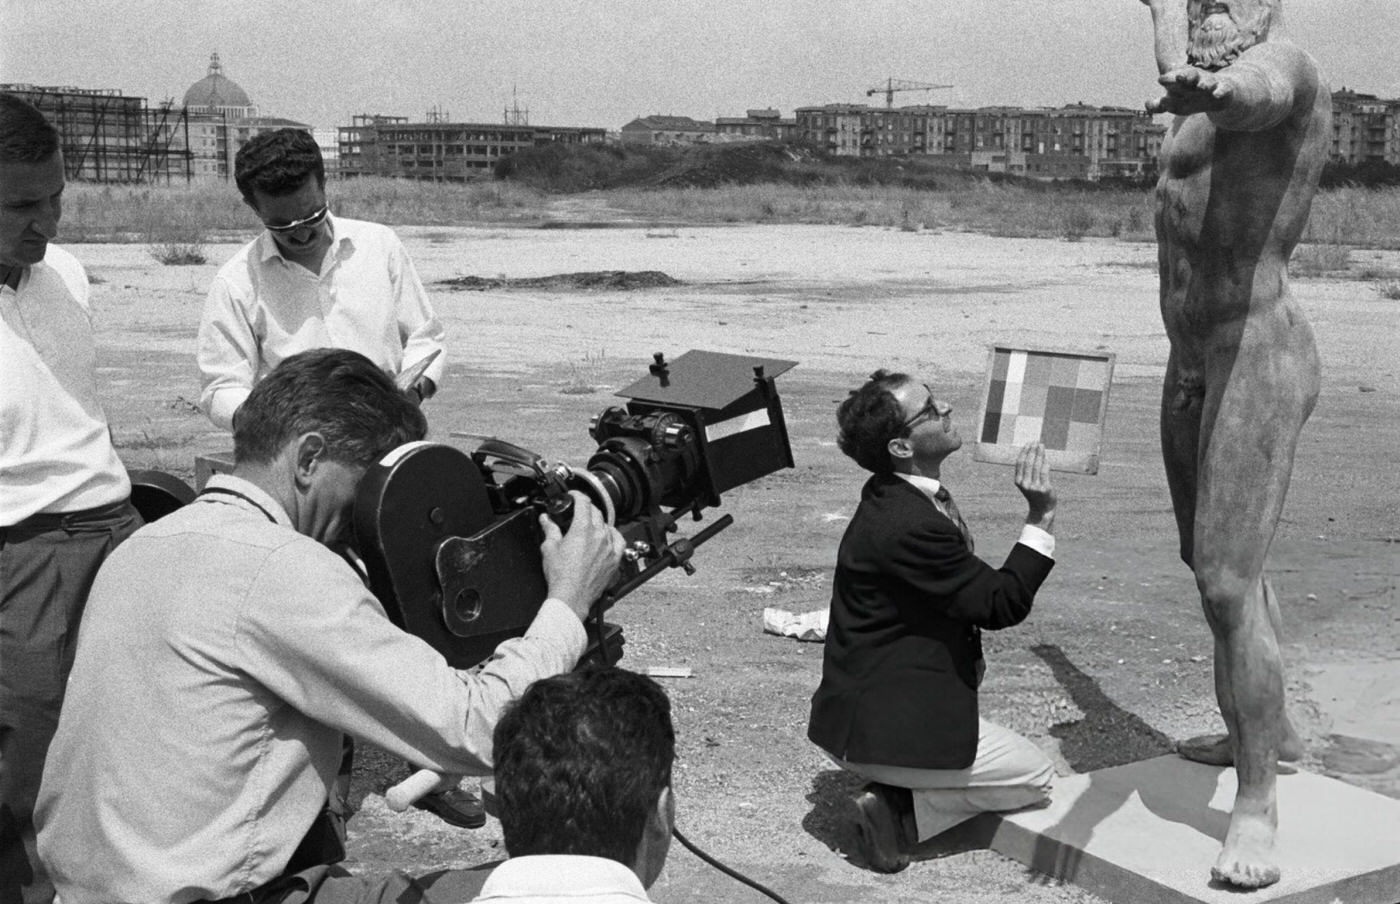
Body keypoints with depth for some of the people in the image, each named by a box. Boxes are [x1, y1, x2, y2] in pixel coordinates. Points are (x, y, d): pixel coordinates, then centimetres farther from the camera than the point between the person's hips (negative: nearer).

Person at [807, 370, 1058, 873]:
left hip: (863, 709, 10)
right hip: (884, 729, -9)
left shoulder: (893, 497, 5)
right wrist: (1041, 519, -21)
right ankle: (902, 814, -1)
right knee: (1036, 778, 7)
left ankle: (894, 799, 10)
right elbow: (1001, 605, -20)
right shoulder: (908, 525, -26)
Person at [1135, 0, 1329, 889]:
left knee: (1227, 584, -15)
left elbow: (1254, 92, -38)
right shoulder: (1210, 82, 14)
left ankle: (1256, 800, -4)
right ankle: (1273, 730, 41)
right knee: (1218, 558, 22)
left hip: (1259, 354, -10)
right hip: (1194, 357, 10)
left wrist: (1203, 92, -61)